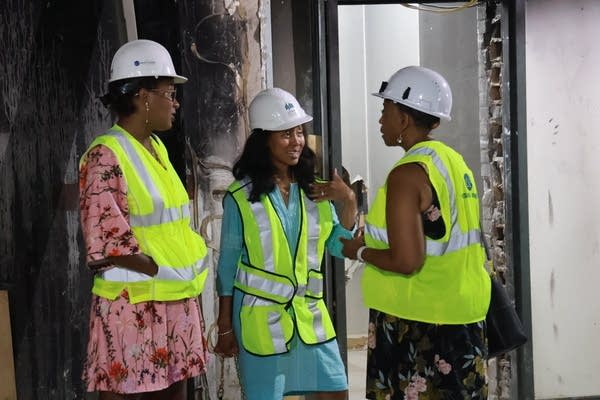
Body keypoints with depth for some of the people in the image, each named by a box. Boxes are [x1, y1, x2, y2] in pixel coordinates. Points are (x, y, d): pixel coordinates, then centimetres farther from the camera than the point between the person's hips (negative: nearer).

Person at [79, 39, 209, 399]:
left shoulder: (157, 148, 12)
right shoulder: (106, 156, -15)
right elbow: (109, 241, -20)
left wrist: (193, 259, 7)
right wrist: (165, 271, -16)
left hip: (176, 300, 9)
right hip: (133, 304, -8)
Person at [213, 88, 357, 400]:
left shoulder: (314, 190, 3)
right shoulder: (242, 196, -8)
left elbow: (339, 248, 5)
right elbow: (227, 265, -3)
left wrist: (349, 203, -10)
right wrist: (225, 326, -3)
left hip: (309, 314, 4)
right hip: (261, 317, -4)